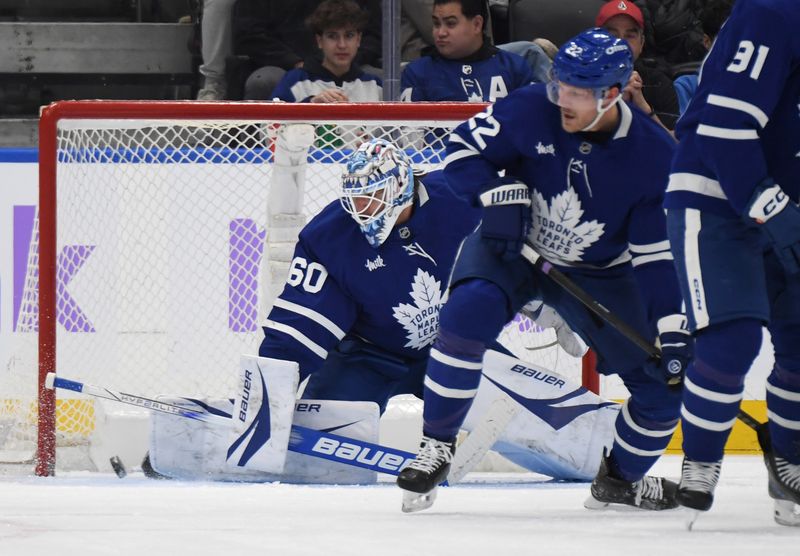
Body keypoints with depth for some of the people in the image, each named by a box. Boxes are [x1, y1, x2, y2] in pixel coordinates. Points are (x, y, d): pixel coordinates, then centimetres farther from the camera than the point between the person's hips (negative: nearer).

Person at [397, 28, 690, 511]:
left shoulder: (654, 154, -20)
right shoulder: (532, 111, -21)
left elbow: (661, 253, -15)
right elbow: (465, 148, -8)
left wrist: (673, 329, -21)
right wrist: (500, 200, -24)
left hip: (599, 273, 1)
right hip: (512, 249, -1)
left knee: (665, 384, -7)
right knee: (468, 312, -33)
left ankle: (621, 478, 23)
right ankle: (437, 444, -18)